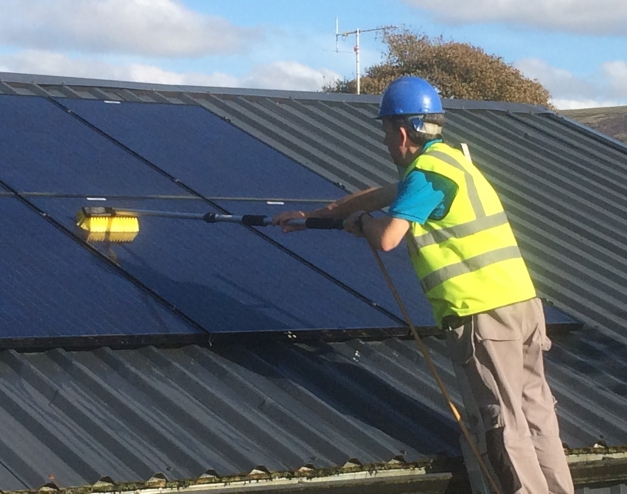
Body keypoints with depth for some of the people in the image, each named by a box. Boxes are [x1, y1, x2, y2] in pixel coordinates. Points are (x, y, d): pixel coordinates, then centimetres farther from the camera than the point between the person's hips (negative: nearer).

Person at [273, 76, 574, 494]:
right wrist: (313, 215, 39)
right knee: (535, 413, 10)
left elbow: (386, 238, -16)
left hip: (483, 315, -9)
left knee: (503, 425, -4)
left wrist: (361, 221, 8)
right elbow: (382, 194, 31)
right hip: (522, 302, 9)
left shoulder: (427, 171, -10)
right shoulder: (447, 159, 20)